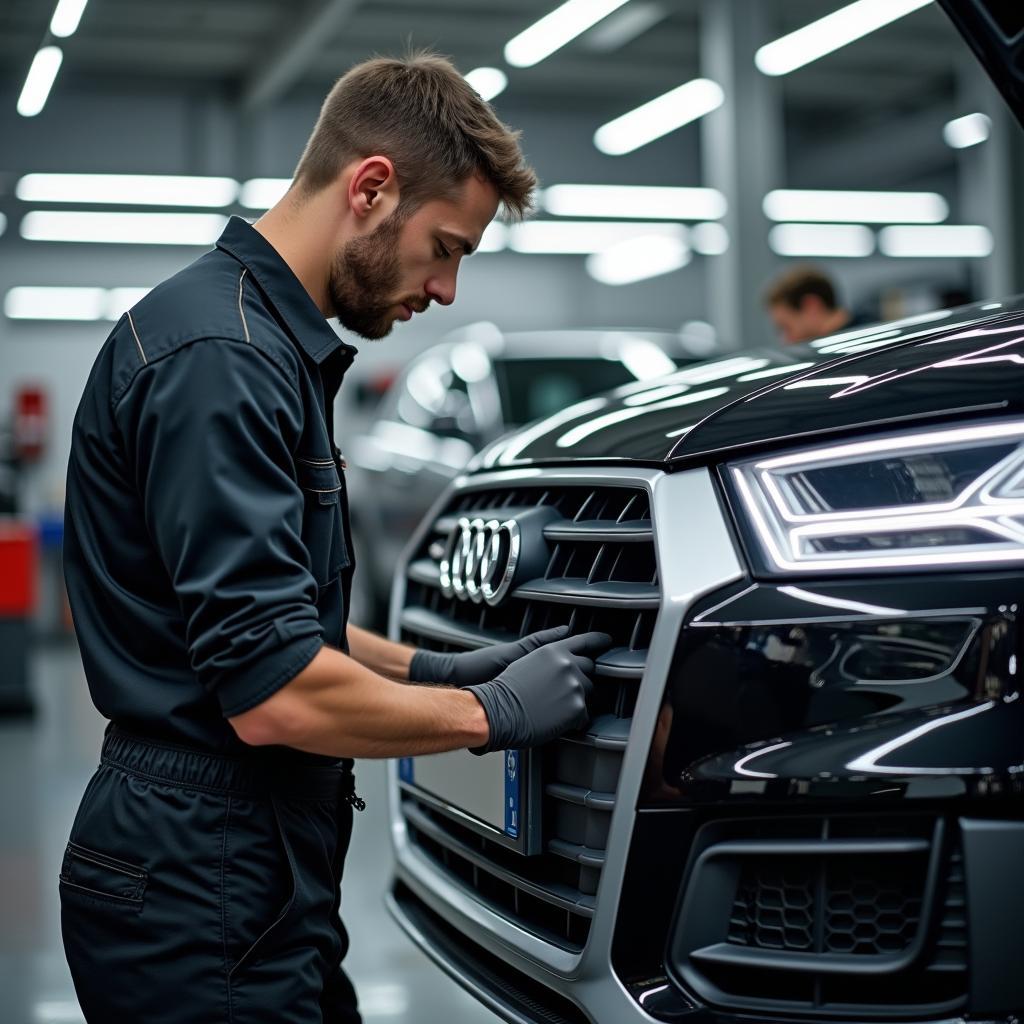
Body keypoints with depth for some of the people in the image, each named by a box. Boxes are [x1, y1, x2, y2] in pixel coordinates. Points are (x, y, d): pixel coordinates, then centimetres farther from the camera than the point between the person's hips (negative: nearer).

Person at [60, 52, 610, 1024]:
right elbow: (274, 695, -26)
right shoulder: (221, 357, -21)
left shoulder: (270, 342, 12)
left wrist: (434, 669, 10)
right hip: (203, 896, -10)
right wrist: (492, 712, -12)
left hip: (253, 873, 10)